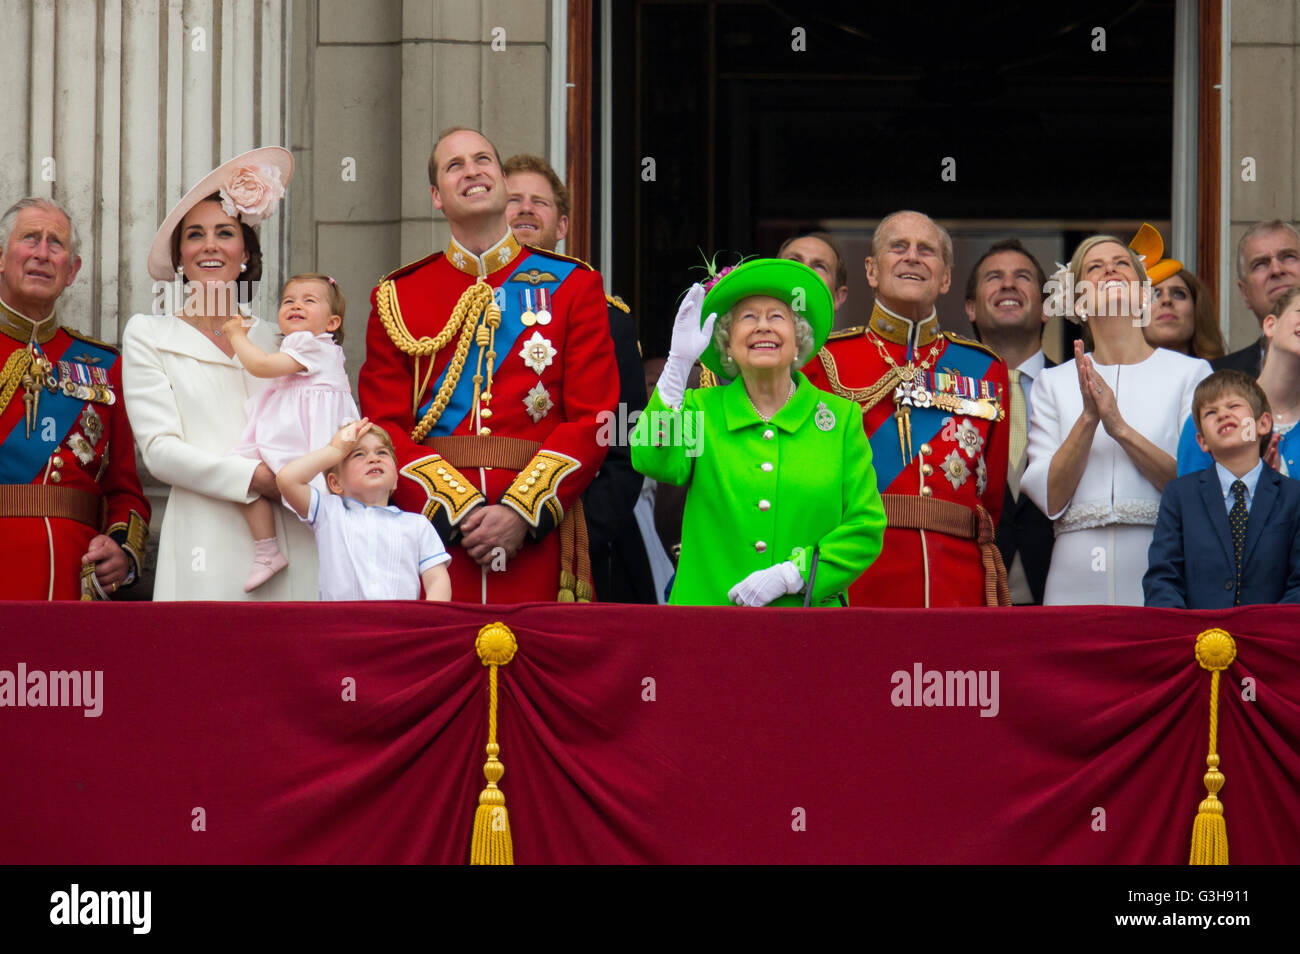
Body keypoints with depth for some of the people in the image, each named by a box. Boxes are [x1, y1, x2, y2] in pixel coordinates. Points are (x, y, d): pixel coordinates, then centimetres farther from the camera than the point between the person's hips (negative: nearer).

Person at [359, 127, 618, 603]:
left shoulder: (573, 286, 9)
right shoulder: (396, 297, 10)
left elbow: (592, 419, 2)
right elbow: (384, 426, 3)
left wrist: (521, 512, -11)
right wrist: (459, 511, -11)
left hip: (536, 539, 0)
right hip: (432, 534, 0)